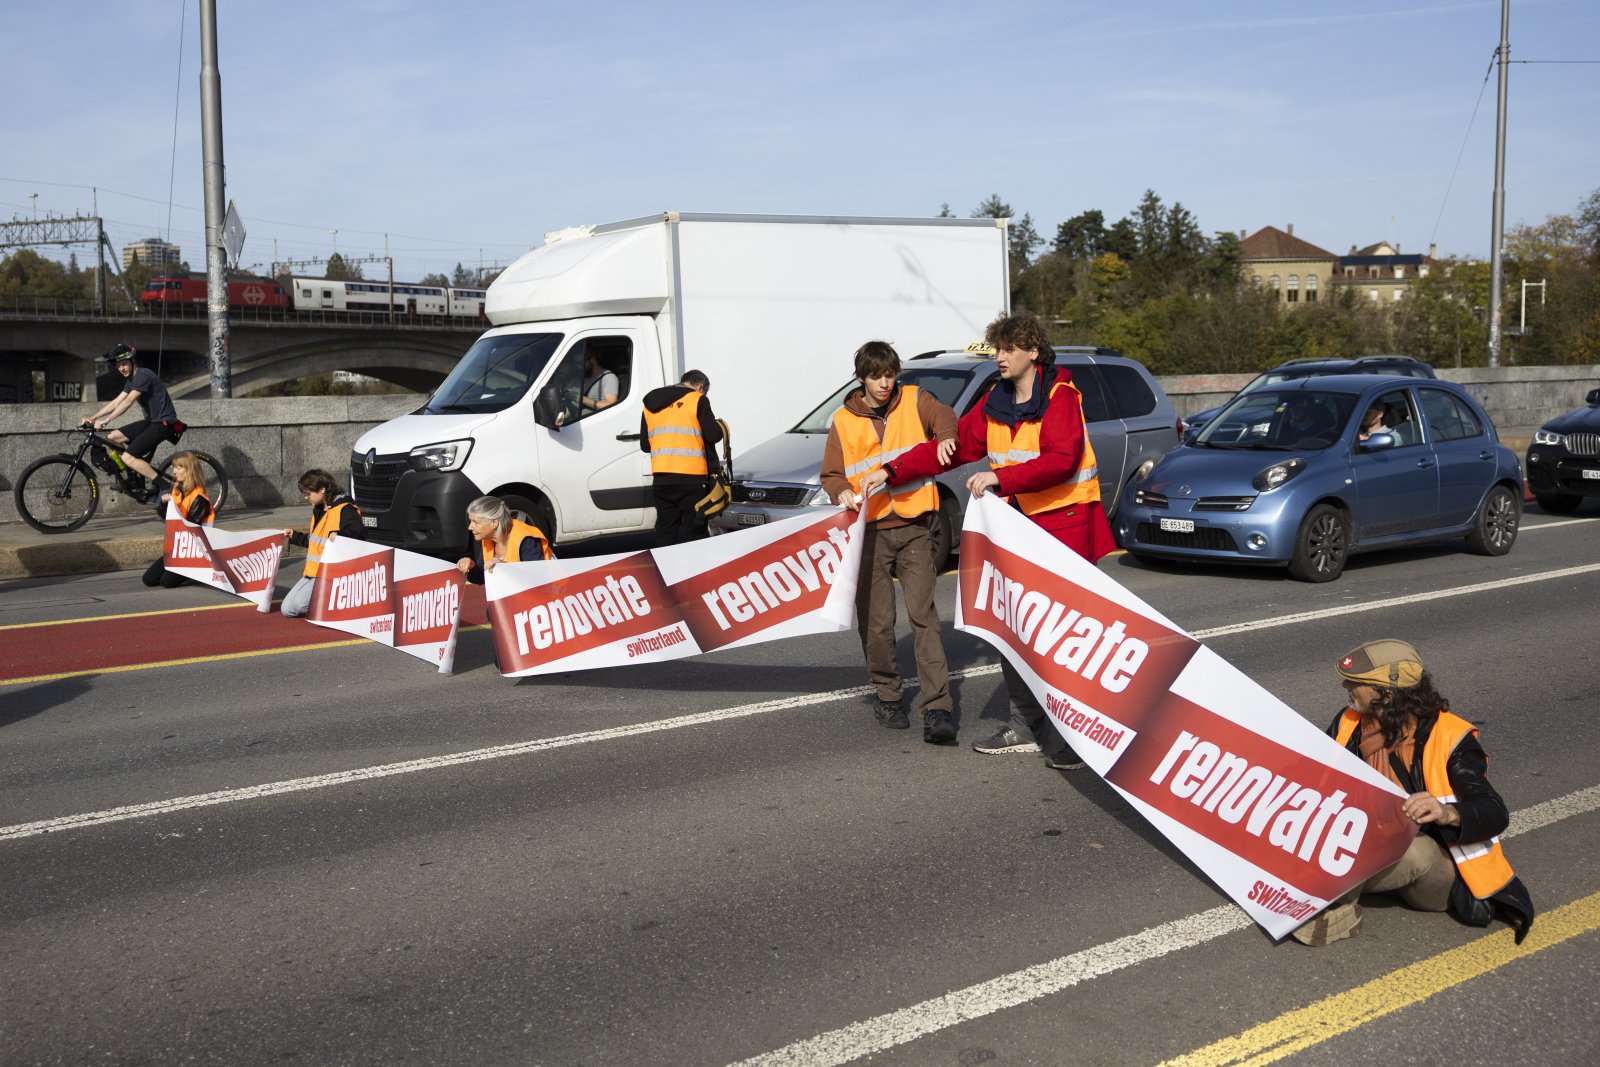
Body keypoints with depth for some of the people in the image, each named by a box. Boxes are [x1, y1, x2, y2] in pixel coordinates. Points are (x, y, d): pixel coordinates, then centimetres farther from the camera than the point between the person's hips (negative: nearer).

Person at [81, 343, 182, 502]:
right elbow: (115, 403, 13)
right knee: (113, 437, 4)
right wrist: (92, 418, 4)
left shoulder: (143, 375, -15)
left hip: (163, 423, -10)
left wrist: (106, 421, -28)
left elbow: (128, 402, -24)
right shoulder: (131, 380, 15)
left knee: (128, 457, -18)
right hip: (151, 421, 10)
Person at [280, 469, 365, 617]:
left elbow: (360, 534, -25)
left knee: (301, 603, -26)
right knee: (287, 609, 1)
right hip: (313, 571, 9)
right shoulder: (318, 511, 17)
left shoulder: (344, 510, -13)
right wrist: (294, 536, 34)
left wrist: (339, 535, -41)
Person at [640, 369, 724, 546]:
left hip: (660, 480, 5)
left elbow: (644, 444, 17)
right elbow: (713, 435, -7)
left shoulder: (650, 405, 17)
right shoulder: (697, 400, -1)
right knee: (693, 534, -2)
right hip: (691, 477, -5)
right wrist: (720, 427, 14)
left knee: (665, 533, 10)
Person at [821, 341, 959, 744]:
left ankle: (937, 708, -11)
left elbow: (944, 417, -8)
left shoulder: (915, 401, 7)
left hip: (914, 528, -1)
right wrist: (842, 492, -13)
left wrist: (944, 439, -31)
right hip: (869, 532, 1)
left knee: (923, 615, -9)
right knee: (876, 621, 4)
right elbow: (831, 473, 9)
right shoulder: (843, 421, 8)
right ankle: (887, 695, 23)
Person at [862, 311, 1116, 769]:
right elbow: (953, 445, 14)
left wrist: (1000, 477, -31)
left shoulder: (1060, 398, -11)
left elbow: (1060, 460, -24)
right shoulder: (996, 403, 12)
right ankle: (1025, 724, 18)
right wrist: (892, 471, 7)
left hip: (1066, 525, -7)